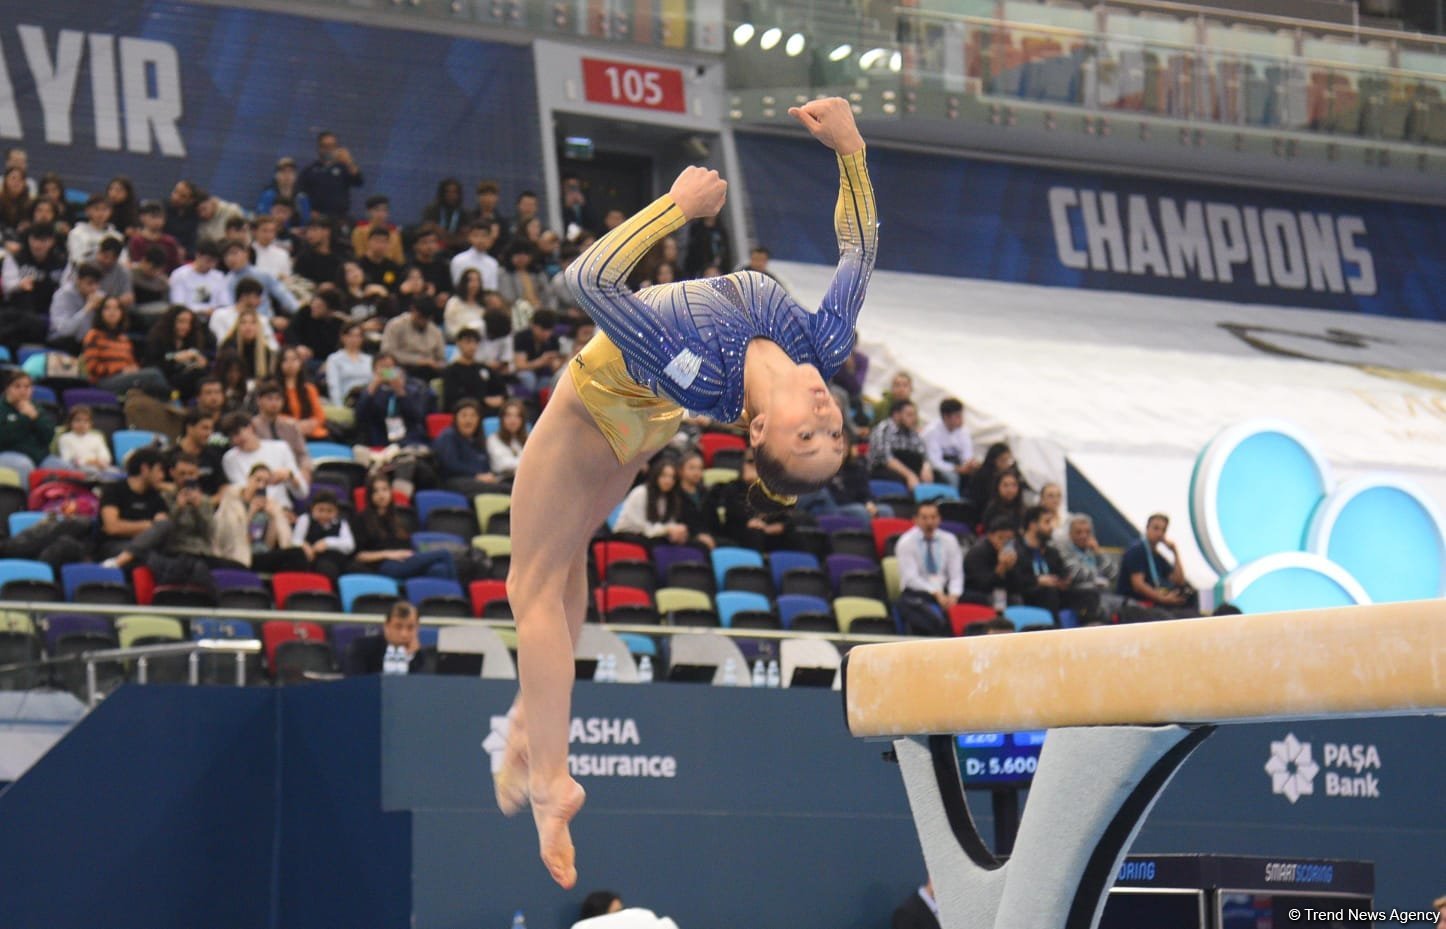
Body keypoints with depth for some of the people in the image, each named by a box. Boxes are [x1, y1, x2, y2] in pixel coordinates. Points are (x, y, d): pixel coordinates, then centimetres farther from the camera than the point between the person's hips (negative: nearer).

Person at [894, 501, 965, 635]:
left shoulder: (949, 540, 10)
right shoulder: (906, 542, -1)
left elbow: (956, 574, 6)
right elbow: (911, 578, -9)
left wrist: (953, 595, -16)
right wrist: (936, 593, -22)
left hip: (944, 594, 4)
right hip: (915, 595, -4)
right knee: (935, 618, -37)